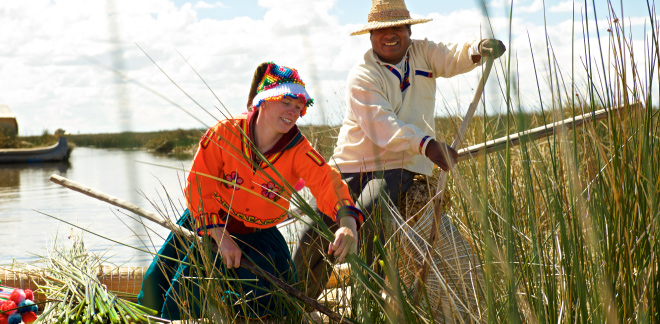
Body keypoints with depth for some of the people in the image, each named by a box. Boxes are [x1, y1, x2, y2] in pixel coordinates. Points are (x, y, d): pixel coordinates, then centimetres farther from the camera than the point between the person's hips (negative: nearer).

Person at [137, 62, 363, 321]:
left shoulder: (298, 151, -16)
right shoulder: (225, 133, -18)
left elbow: (327, 182, -32)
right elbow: (198, 186, -18)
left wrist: (347, 222, -53)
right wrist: (220, 236, -27)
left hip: (259, 235, 1)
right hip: (209, 225, 0)